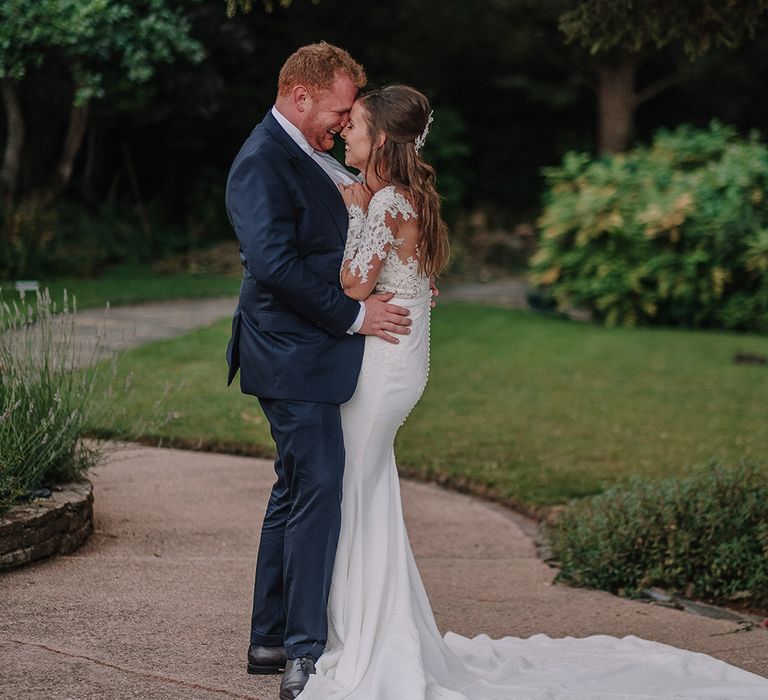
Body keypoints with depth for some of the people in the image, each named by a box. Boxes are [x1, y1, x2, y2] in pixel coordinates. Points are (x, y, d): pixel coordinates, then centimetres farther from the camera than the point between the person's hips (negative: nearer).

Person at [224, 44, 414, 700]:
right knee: (319, 490, -10)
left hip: (309, 353, 11)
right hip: (296, 357, -11)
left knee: (297, 492, 14)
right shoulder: (263, 162, -16)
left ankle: (271, 639, 23)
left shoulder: (305, 156, 16)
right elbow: (275, 263, -25)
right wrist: (354, 314, -19)